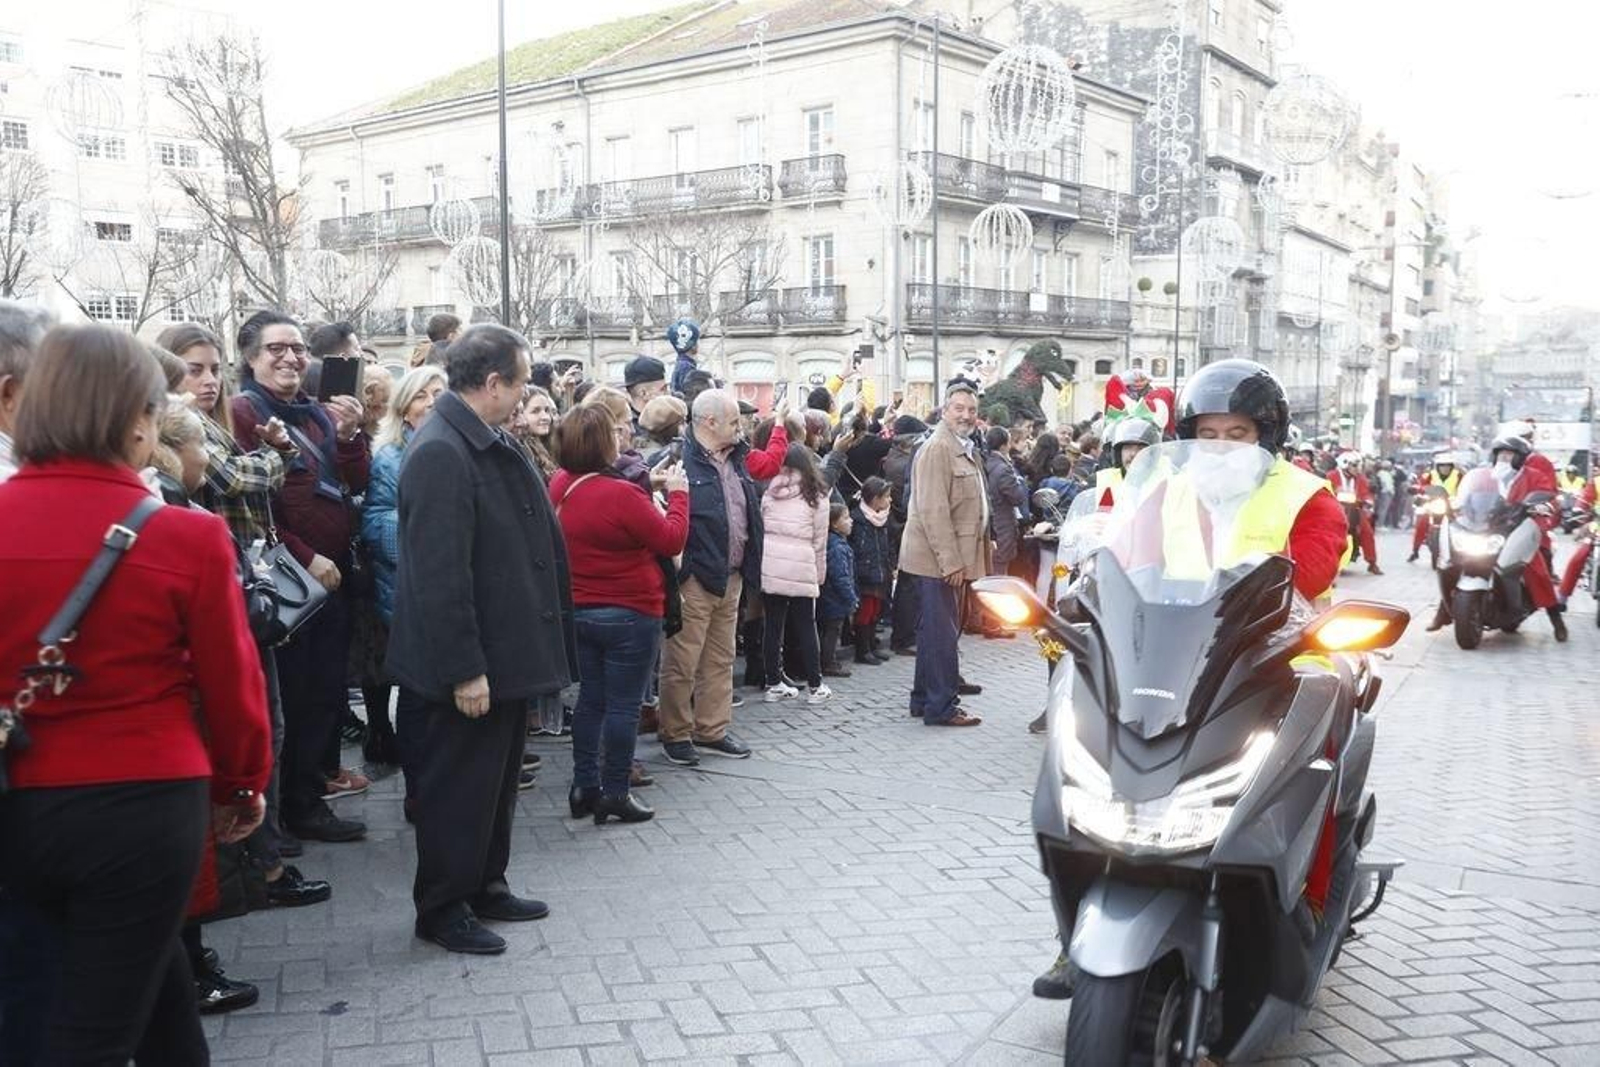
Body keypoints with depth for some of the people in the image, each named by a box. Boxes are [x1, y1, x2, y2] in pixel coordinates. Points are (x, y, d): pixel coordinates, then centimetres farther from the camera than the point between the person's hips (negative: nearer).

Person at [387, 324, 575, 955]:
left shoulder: (491, 444, 9)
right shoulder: (439, 453, -21)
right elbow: (440, 573, -25)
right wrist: (464, 670, -24)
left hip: (506, 654, 10)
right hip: (470, 666, -10)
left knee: (497, 778, 20)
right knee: (458, 786, 4)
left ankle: (484, 885, 35)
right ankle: (442, 909, 19)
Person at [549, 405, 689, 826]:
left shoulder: (560, 486, -1)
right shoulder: (621, 494, -23)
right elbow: (672, 540, -15)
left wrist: (648, 487, 9)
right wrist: (677, 493, -4)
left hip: (579, 611, 7)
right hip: (629, 614, -7)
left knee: (590, 700, 16)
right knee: (623, 705, 3)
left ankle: (584, 787, 22)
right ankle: (615, 793, 10)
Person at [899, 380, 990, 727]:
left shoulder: (967, 450, 18)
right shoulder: (937, 448, -14)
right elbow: (933, 511, -21)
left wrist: (959, 561, 18)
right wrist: (950, 562, -23)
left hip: (952, 559, 10)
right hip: (937, 559, -10)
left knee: (938, 630, 16)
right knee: (942, 633, -5)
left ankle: (925, 699, 26)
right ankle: (941, 707, 1)